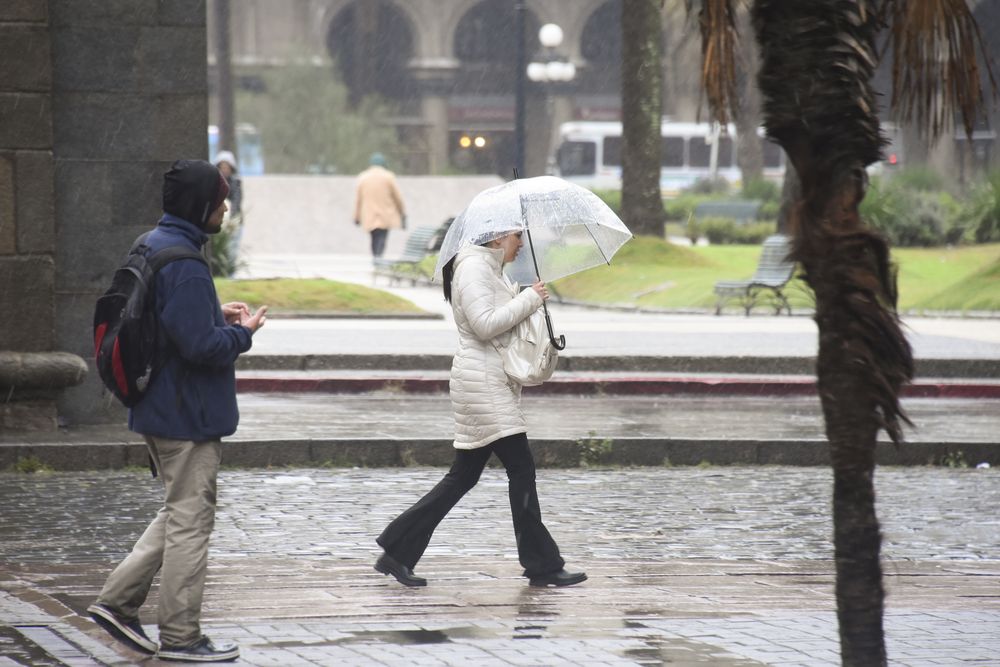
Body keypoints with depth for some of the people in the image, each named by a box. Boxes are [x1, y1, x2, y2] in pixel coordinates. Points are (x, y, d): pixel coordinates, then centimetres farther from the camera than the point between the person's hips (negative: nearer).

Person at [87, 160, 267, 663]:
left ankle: (118, 600, 17)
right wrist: (242, 332, -8)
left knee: (181, 513, 20)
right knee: (190, 519, 0)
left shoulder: (152, 247, 10)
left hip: (158, 409, 10)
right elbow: (201, 345, -26)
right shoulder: (183, 266, -22)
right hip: (188, 414, -10)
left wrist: (217, 315, 10)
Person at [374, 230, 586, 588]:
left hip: (495, 383, 11)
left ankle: (398, 551, 12)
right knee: (521, 468, -8)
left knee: (464, 476, 10)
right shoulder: (473, 267, -12)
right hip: (481, 381, -11)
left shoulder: (491, 268, 20)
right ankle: (543, 566, -4)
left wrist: (526, 299, 10)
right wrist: (530, 300, -14)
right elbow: (485, 324, -21)